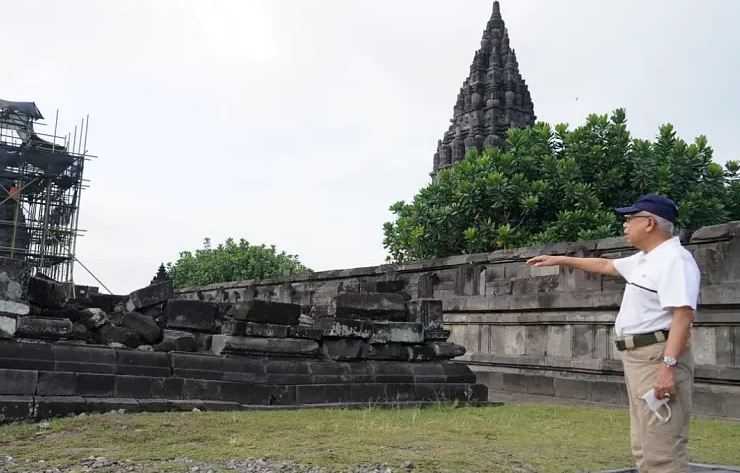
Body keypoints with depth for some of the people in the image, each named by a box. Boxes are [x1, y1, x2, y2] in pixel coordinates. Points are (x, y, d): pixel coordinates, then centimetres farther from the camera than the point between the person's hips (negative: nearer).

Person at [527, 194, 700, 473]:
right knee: (644, 447, 14)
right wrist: (561, 260, 37)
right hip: (637, 356, 11)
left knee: (662, 449, -12)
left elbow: (683, 315, -22)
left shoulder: (674, 259, -13)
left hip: (658, 357, -11)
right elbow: (605, 265, 35)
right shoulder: (643, 259, 19)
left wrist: (668, 365, -29)